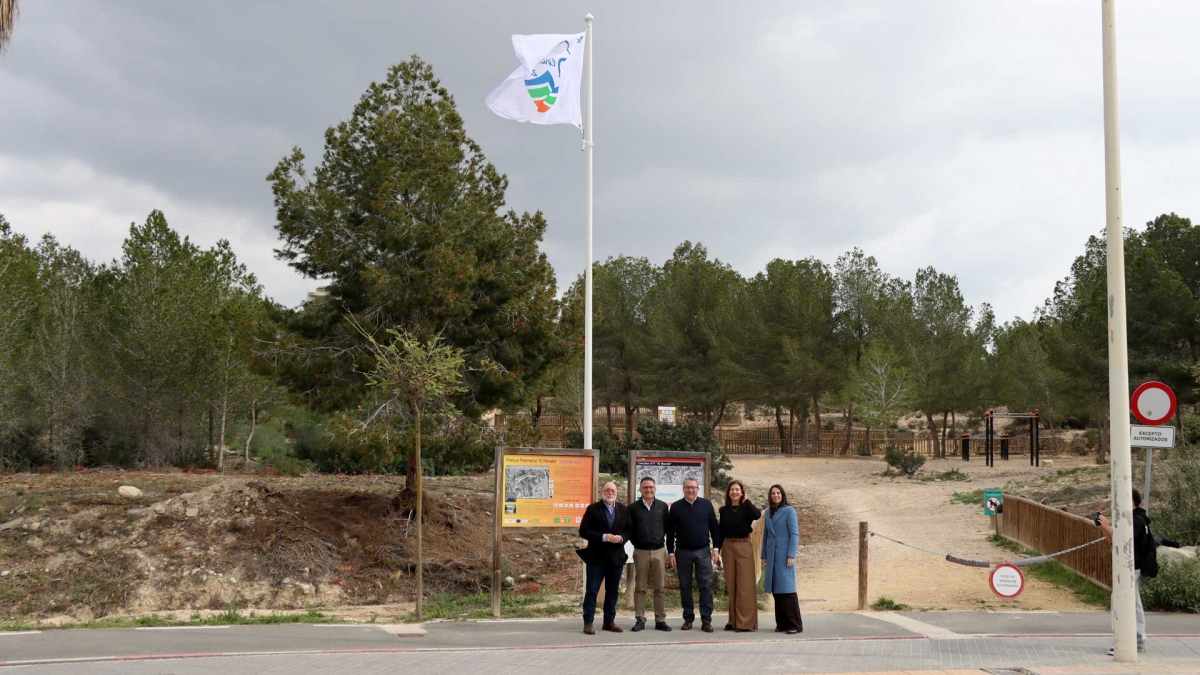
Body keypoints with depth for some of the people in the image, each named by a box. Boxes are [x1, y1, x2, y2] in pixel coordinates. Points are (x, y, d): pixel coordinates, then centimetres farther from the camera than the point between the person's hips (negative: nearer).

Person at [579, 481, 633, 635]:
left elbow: (630, 529, 9)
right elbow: (583, 531, -8)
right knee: (592, 591, -3)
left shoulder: (623, 510, 9)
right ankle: (588, 623, 0)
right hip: (596, 557, -4)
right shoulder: (592, 509, -3)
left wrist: (621, 538, -12)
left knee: (612, 591, 10)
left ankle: (609, 621, 18)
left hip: (616, 557, 4)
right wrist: (603, 537, -19)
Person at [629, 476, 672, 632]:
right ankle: (640, 620, 6)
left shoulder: (662, 506, 4)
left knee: (660, 587, 2)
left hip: (659, 551, 1)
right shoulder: (633, 508, 1)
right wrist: (636, 542, 3)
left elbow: (667, 527, 10)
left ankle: (660, 620, 7)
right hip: (640, 552, -1)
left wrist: (661, 538, 4)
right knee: (640, 587, 2)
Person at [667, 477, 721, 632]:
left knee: (706, 586, -3)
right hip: (682, 552, 0)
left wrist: (716, 548, -2)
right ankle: (688, 619, 13)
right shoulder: (676, 507, 2)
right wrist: (671, 553, -1)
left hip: (703, 551, 0)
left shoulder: (706, 505, 3)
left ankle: (706, 620, -1)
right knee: (685, 586, 5)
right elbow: (670, 532, 4)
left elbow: (714, 527, 5)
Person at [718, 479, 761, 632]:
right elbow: (721, 532, 11)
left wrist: (746, 501, -12)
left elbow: (757, 515, -24)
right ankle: (733, 621, 13)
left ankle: (746, 622, -4)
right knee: (731, 585, 7)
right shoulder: (724, 510, 8)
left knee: (745, 585, -5)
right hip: (728, 546, 4)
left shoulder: (746, 508, -2)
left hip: (744, 546, -4)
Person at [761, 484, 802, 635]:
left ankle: (794, 624, -6)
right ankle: (781, 623, 9)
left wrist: (791, 555, -14)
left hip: (784, 555, -5)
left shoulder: (789, 510, -3)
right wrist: (764, 556, 13)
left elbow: (794, 534, -7)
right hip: (772, 555, 5)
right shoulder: (768, 512, 13)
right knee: (776, 590, 4)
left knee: (787, 589, -8)